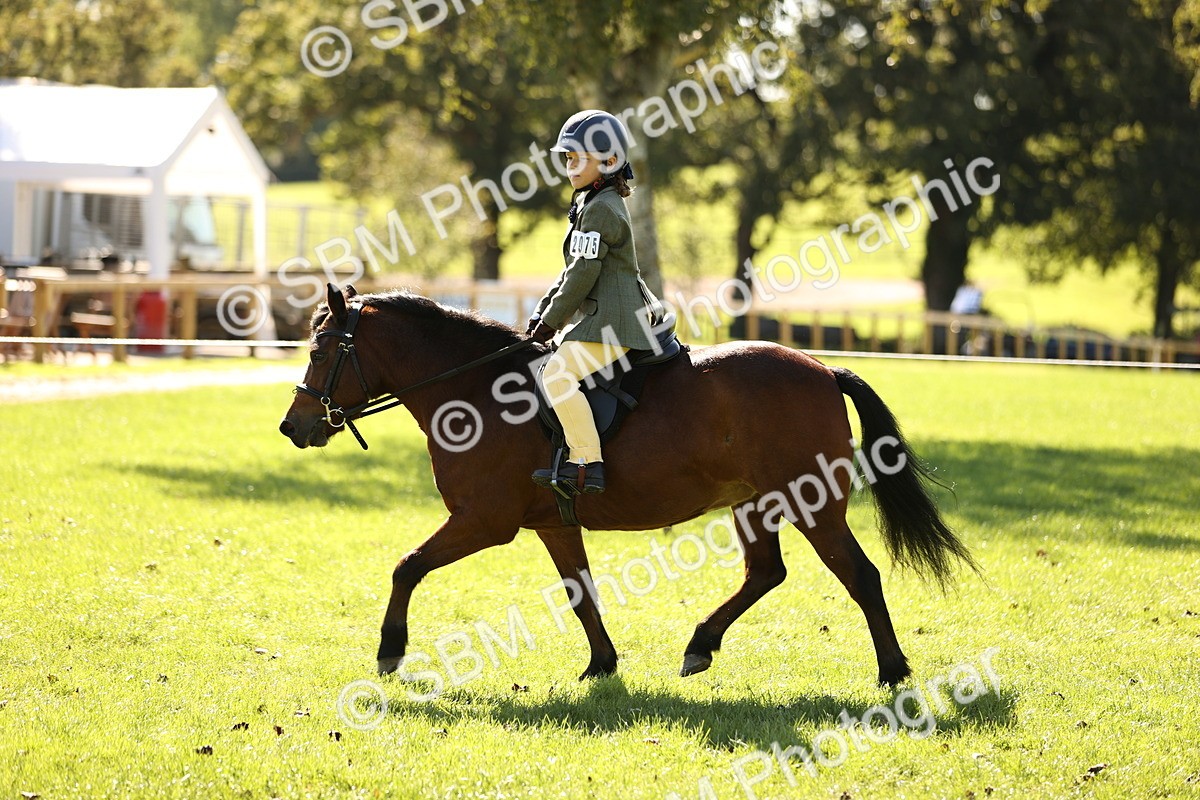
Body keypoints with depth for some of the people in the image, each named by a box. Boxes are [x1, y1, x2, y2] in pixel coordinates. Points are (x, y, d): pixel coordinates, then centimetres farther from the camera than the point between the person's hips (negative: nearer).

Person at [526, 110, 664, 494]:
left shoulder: (601, 209, -14)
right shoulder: (590, 204, 19)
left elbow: (582, 275, -18)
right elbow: (574, 271, 23)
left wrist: (551, 321, -11)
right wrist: (542, 311, 13)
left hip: (612, 321, -12)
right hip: (596, 318, 12)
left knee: (557, 374, -26)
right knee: (557, 373, 23)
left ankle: (587, 463, -28)